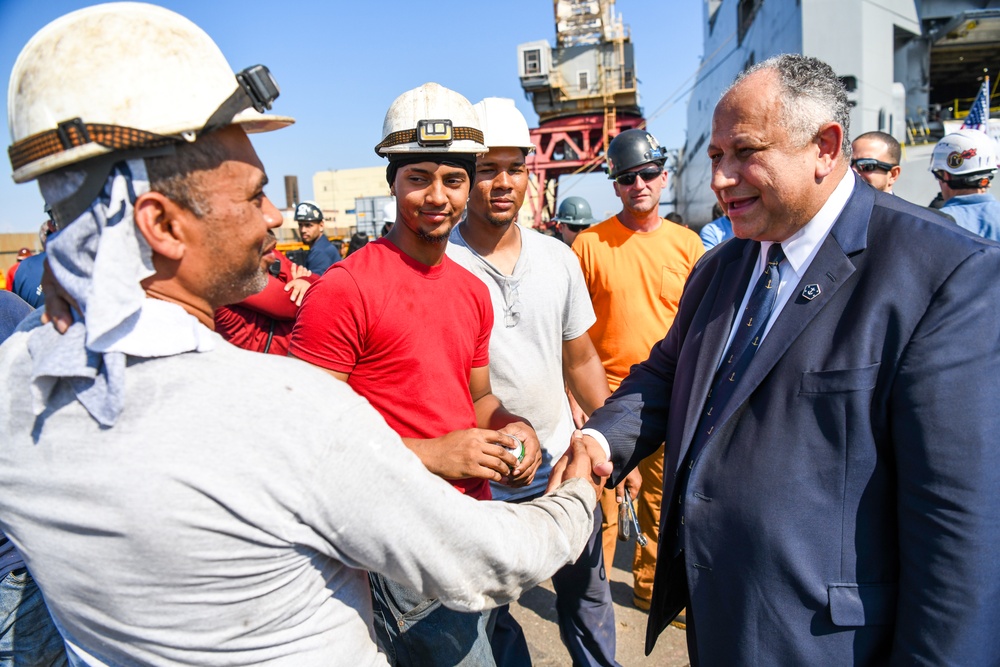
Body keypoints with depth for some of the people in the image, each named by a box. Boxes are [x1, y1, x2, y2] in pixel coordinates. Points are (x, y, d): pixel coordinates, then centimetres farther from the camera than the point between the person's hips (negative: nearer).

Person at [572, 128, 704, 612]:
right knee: (601, 501, 4)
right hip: (606, 395, -2)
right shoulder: (589, 244, -4)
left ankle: (651, 588, 34)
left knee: (661, 500, 15)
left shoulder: (687, 244, 3)